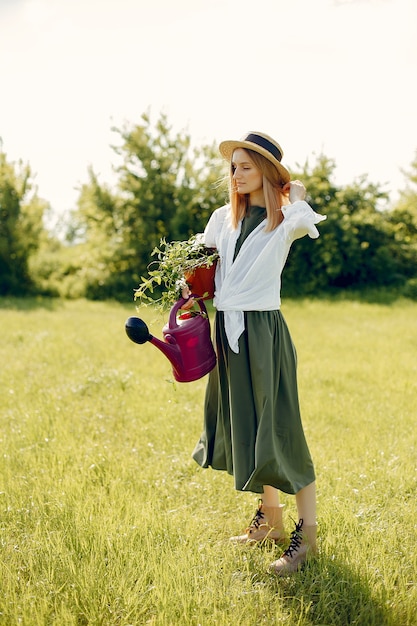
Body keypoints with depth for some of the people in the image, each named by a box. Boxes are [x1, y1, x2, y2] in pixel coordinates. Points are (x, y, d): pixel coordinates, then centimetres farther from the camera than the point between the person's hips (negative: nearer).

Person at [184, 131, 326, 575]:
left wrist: (296, 194, -11)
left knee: (278, 431, -5)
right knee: (244, 428, 14)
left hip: (263, 331, -7)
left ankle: (307, 532, 8)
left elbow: (306, 222, -31)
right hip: (226, 331, 7)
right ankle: (270, 518, 30)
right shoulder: (223, 219, 11)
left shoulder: (284, 220, -6)